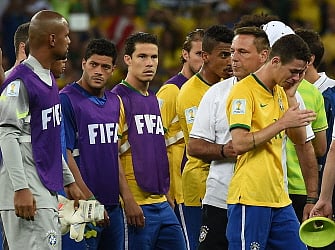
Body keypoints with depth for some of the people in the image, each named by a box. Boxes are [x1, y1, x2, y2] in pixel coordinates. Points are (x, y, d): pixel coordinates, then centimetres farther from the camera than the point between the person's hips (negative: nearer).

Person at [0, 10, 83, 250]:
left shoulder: (49, 79, 17)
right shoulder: (20, 82, -12)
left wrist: (69, 180, 24)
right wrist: (21, 189, -23)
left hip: (48, 192, 10)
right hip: (28, 194, -10)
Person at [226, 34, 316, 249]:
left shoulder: (280, 92, 15)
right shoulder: (244, 91, -11)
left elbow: (300, 139, 14)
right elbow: (240, 143, -21)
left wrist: (291, 96, 5)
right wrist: (283, 123, -18)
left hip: (279, 198, 9)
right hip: (250, 199, -8)